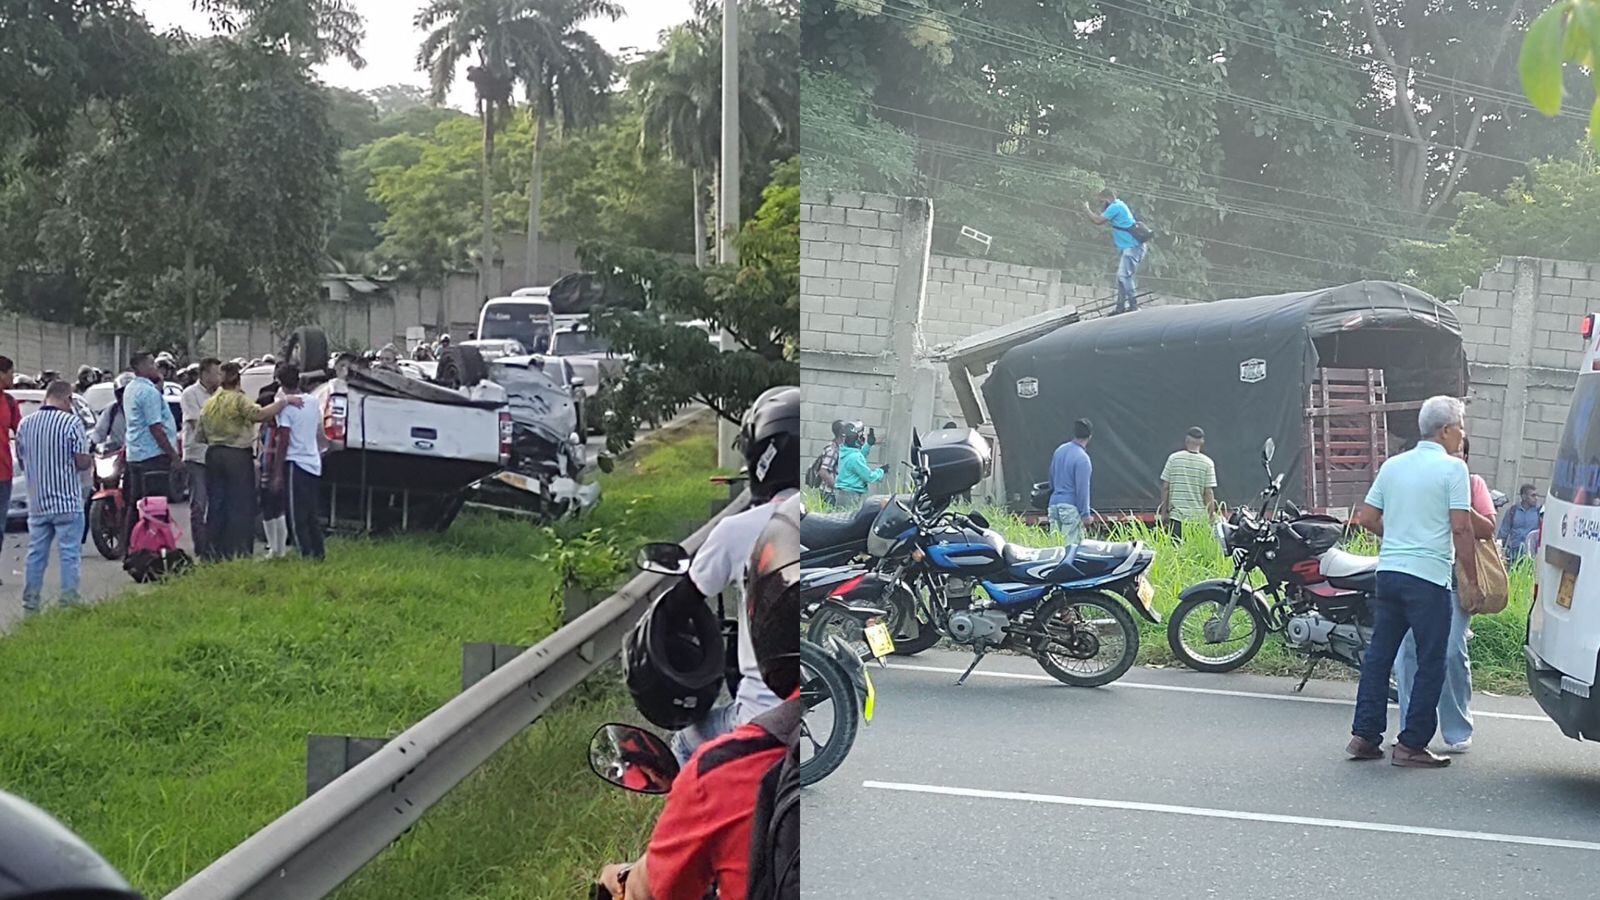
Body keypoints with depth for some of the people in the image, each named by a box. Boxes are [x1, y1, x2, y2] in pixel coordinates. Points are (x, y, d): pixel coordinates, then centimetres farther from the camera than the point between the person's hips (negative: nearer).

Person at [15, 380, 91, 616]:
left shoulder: (25, 424, 4)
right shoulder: (72, 422, -12)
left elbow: (22, 460, 12)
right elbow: (82, 462, -14)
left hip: (37, 502, 5)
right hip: (68, 502, -5)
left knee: (36, 553, 12)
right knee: (70, 553, 2)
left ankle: (30, 605, 14)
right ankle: (69, 603, 2)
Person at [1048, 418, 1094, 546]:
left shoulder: (1059, 450, 9)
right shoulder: (1082, 459, -15)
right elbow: (1082, 489, -14)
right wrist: (1085, 514, -9)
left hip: (1054, 504, 7)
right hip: (1071, 507, -7)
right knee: (1072, 545, -6)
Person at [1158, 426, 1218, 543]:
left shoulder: (1173, 458, 0)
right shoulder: (1207, 463, -2)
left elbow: (1165, 487, 1)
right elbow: (1209, 493, -4)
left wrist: (1164, 511, 10)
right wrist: (1210, 517, 3)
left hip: (1176, 515, 1)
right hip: (1199, 517, -1)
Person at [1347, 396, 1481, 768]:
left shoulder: (1393, 465, 12)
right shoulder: (1452, 468, -7)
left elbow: (1366, 518, 13)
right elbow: (1461, 528, -12)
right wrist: (1472, 577, -4)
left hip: (1388, 571, 7)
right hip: (1429, 577, -6)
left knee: (1378, 653, 12)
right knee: (1430, 662, 2)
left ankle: (1364, 735, 12)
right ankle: (1411, 744, 2)